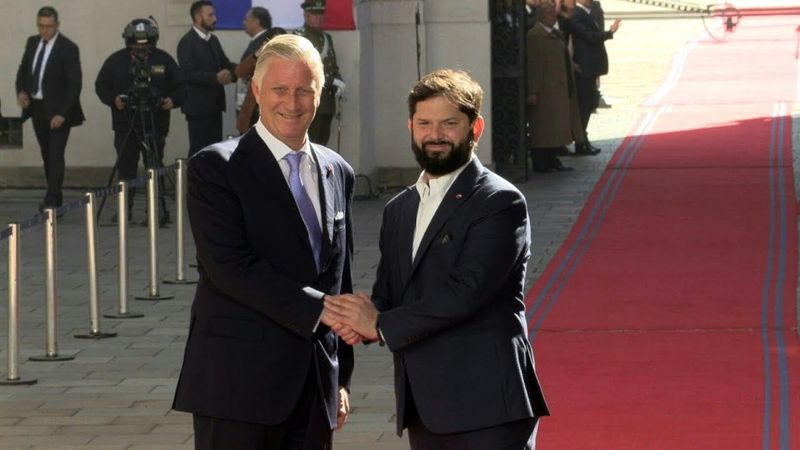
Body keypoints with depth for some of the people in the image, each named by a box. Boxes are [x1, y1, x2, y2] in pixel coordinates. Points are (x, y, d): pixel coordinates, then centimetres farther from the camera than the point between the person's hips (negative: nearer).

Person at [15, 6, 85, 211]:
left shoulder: (68, 48, -14)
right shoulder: (32, 42, 5)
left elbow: (75, 84, -15)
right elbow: (23, 69, 18)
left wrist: (62, 113, -21)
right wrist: (21, 91, -2)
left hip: (57, 110, -6)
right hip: (37, 107, 6)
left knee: (55, 155, -10)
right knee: (47, 155, 12)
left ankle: (52, 200, -9)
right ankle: (54, 197, 21)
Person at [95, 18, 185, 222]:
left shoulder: (164, 60, 6)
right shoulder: (115, 60, 6)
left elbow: (180, 87, 8)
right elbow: (101, 86, 9)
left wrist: (173, 100, -12)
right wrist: (113, 99, -9)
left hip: (155, 126, -1)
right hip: (125, 126, 1)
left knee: (155, 167, -7)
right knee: (126, 167, 4)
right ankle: (125, 210, 14)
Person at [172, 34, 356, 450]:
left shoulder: (337, 173, 14)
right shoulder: (215, 167, -5)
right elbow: (229, 265, -16)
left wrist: (341, 379, 16)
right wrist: (317, 309, -19)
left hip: (315, 386, 6)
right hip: (239, 383, -6)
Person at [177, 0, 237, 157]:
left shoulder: (213, 40, 14)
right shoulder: (187, 42, -12)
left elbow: (224, 63, 14)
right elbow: (188, 74, -20)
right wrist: (215, 78, -28)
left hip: (214, 103, 8)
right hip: (198, 105, -8)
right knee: (198, 149, -4)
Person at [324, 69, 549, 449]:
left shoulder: (500, 203, -6)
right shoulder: (399, 210, 19)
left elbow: (467, 290, -16)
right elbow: (387, 294, 17)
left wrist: (381, 324, -11)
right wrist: (361, 320, -7)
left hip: (487, 404, -7)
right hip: (424, 407, 7)